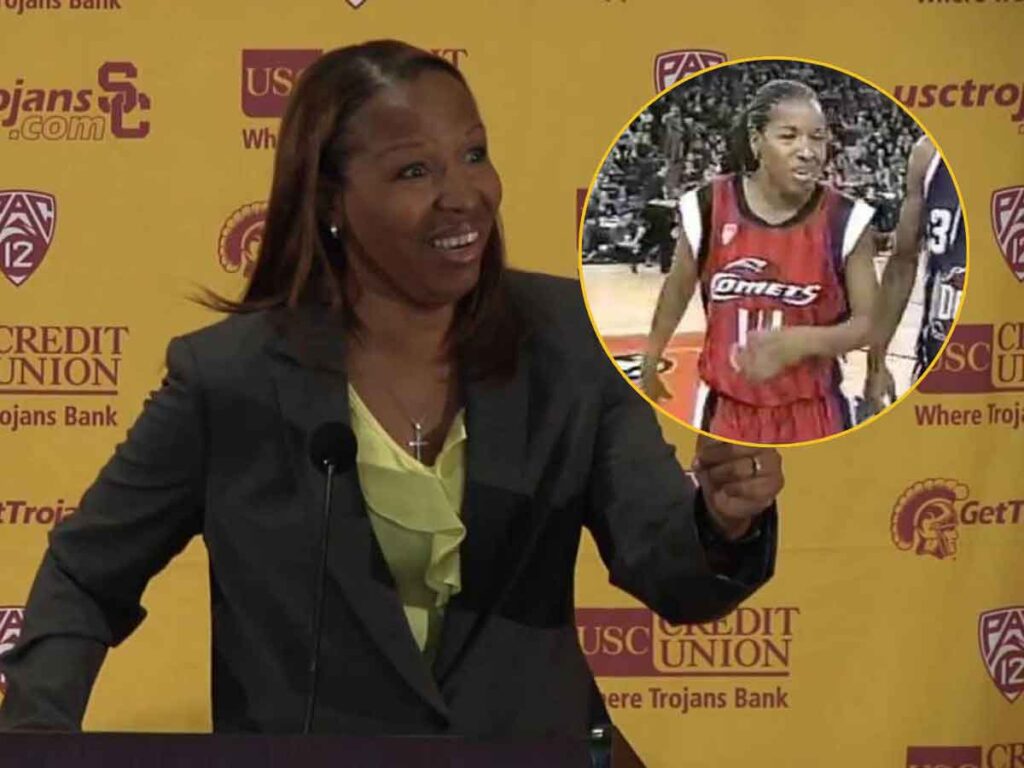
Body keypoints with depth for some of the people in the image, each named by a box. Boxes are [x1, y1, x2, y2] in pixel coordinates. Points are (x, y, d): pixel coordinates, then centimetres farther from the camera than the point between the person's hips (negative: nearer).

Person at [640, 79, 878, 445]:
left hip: (810, 415, -1)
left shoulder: (844, 220, -10)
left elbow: (869, 323, -6)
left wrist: (800, 342, -25)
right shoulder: (709, 207, -7)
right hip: (727, 410, 1)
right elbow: (678, 290, 10)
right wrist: (650, 365, 22)